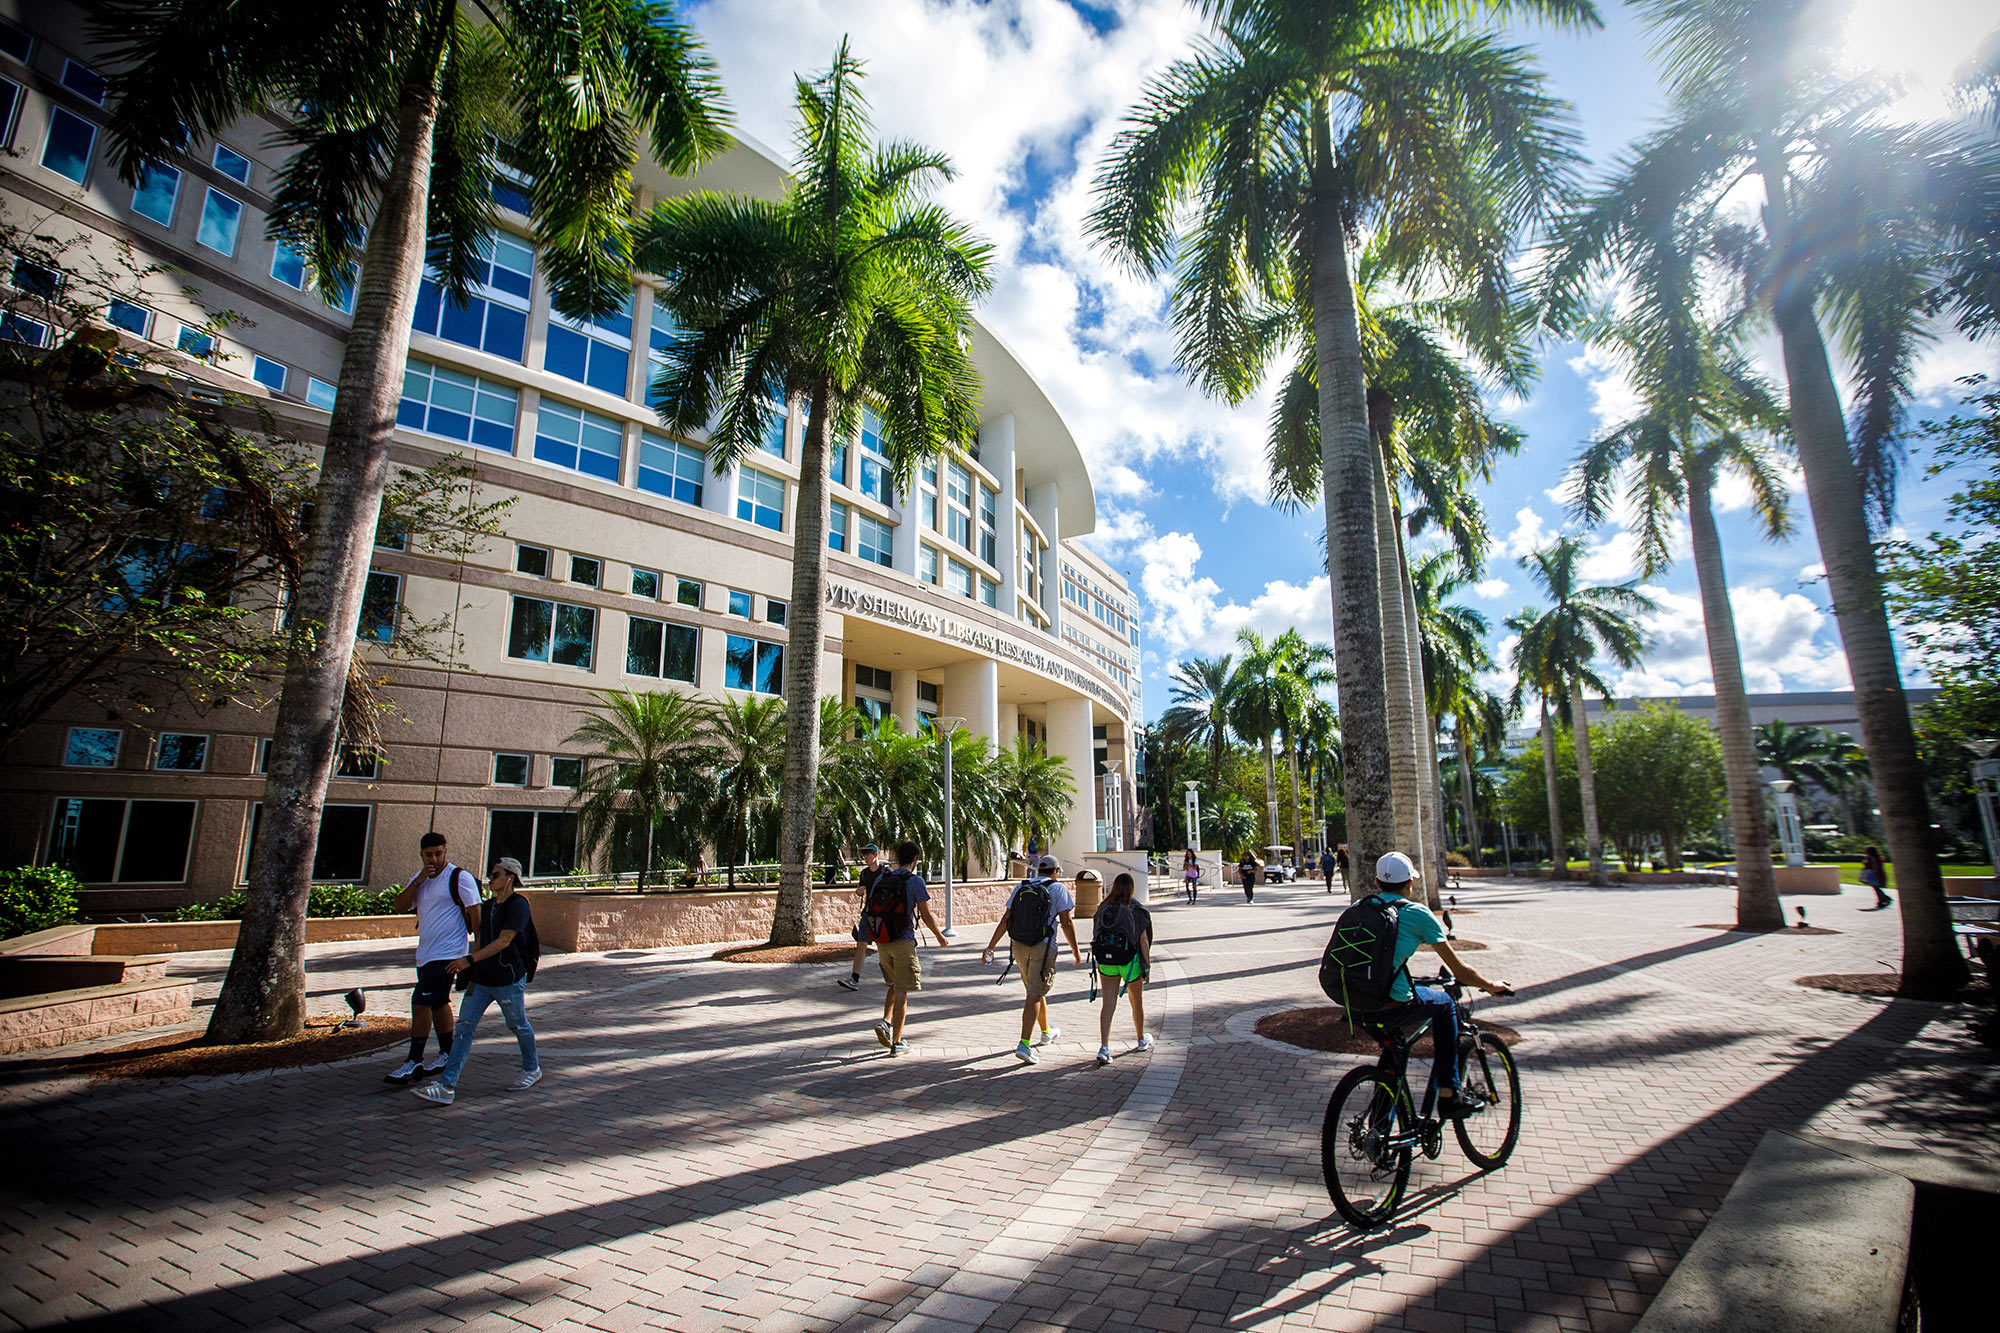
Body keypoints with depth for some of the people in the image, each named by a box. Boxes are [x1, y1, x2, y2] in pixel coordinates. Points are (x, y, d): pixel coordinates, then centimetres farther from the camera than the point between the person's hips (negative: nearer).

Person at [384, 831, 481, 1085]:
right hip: (426, 954, 8)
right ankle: (447, 1054, 25)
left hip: (447, 953, -8)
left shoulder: (460, 877, -10)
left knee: (421, 1002, -11)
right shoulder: (419, 878, 14)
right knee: (438, 1003, 15)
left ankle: (414, 1061, -3)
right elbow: (400, 907, 3)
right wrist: (418, 881, -10)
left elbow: (475, 911, -11)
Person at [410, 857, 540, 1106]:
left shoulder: (518, 905, -14)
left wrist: (470, 959, -24)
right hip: (481, 979, 7)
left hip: (509, 980, -7)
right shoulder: (487, 906, 11)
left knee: (518, 1026, 9)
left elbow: (504, 941, -21)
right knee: (464, 1027, 0)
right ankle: (446, 1087, 0)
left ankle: (531, 1070, 29)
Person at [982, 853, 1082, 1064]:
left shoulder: (1021, 887, 9)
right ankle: (1024, 1045, -15)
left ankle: (1046, 1032, 40)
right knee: (1035, 995, -5)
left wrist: (990, 947, 5)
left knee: (1036, 989, 21)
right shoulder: (1058, 888, -3)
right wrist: (1076, 951, 2)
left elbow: (1005, 920, 5)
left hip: (1019, 946, 5)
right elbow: (1067, 922, -7)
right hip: (1043, 947, -5)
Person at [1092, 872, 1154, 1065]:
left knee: (1108, 1004, 4)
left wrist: (1099, 962, 15)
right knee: (1137, 1002, 18)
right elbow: (1143, 940, -10)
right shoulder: (1135, 910, -11)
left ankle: (1104, 1047, -8)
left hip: (1106, 962, 3)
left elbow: (1096, 936, 5)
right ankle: (1142, 1040, 37)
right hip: (1130, 962, -2)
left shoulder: (1102, 908, 0)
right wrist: (1148, 965, -2)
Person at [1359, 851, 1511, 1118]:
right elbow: (1460, 971, 4)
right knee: (1445, 1004, 23)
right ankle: (1449, 1095, 24)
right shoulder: (1417, 913, -2)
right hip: (1392, 1009, -4)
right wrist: (1491, 986, 24)